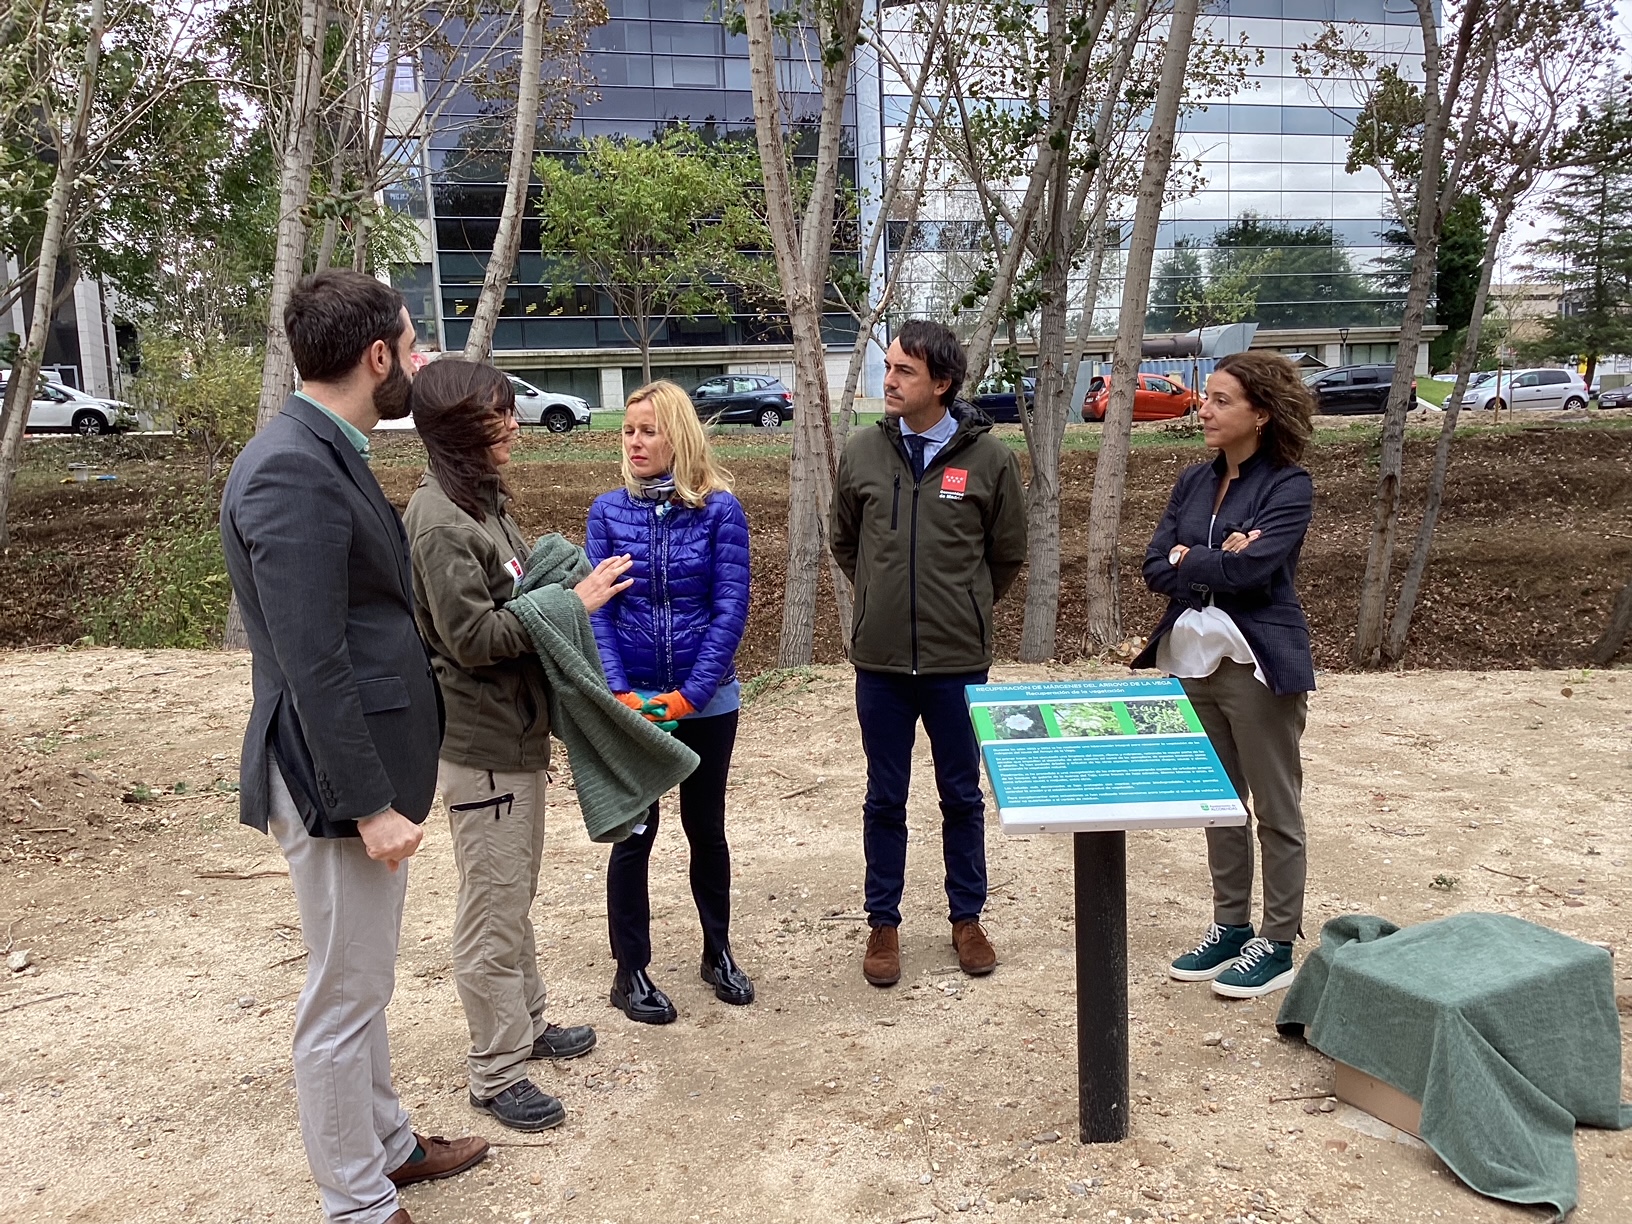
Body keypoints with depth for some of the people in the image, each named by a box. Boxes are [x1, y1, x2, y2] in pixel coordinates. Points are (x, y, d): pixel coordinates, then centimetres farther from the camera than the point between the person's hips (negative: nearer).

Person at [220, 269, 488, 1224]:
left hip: (372, 762, 10)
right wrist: (369, 804, -21)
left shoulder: (330, 454, 10)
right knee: (345, 997, 6)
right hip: (339, 777, -10)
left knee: (364, 983, 23)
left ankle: (388, 1143, 41)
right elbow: (312, 663, -24)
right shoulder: (293, 471, -22)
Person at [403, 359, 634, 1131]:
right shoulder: (439, 521, -19)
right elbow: (471, 636, -23)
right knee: (494, 912, 2)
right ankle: (495, 1073, 16)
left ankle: (526, 1024, 37)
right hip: (480, 746, -10)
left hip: (515, 733, 10)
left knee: (515, 896, 21)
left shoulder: (484, 502, 11)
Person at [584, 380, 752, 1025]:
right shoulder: (608, 511, -2)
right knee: (634, 833, 6)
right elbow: (596, 610, -5)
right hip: (631, 703, 0)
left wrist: (690, 695, -15)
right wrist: (619, 693, -15)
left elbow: (731, 607, -9)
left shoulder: (719, 509, -6)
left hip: (707, 700, 0)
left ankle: (718, 952, 33)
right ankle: (629, 972, 22)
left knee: (706, 827, 14)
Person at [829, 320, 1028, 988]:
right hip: (880, 661, 1)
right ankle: (883, 923, 27)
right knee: (884, 799, 12)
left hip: (959, 662, -1)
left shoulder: (988, 457, -6)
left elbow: (1008, 554, 7)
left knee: (962, 796, 13)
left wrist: (964, 610, 11)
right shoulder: (861, 454, -1)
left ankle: (967, 918, 31)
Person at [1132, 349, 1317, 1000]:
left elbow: (1251, 568, -23)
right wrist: (1220, 563, -16)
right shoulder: (1193, 482, 8)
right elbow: (1155, 569, 0)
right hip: (1194, 658, 7)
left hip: (1258, 664, -6)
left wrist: (1187, 560, -8)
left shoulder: (1289, 486, -10)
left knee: (1276, 810, 7)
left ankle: (1277, 945, 18)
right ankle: (1230, 926, 30)